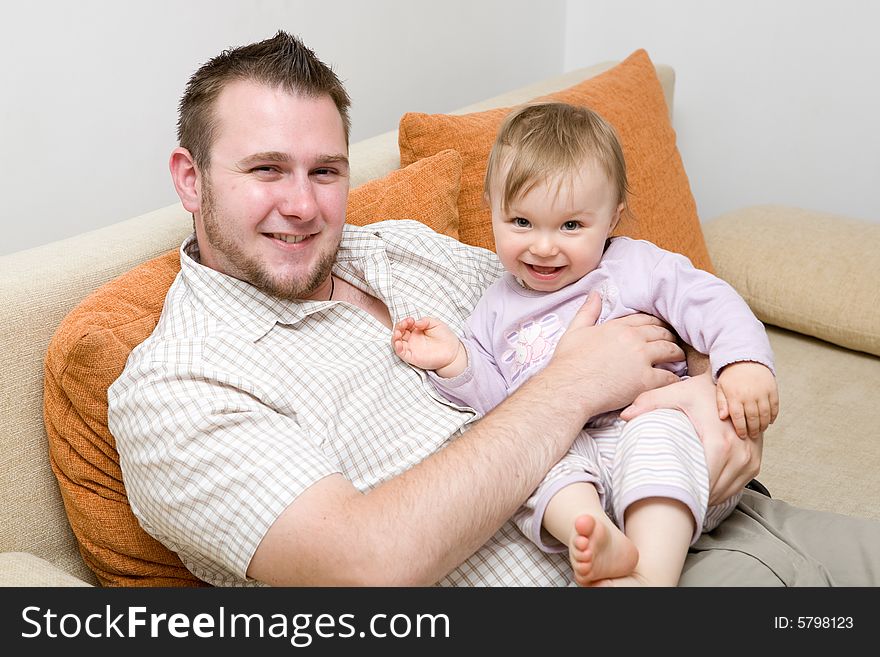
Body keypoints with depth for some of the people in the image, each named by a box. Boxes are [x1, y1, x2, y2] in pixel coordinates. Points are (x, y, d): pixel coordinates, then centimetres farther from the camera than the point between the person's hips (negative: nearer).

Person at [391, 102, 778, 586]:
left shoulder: (637, 267, 10)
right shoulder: (497, 309, 19)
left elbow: (713, 304, 1)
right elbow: (493, 399, 15)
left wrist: (746, 363, -17)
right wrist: (456, 364, -3)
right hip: (568, 458, 2)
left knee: (657, 430, -35)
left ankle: (653, 575, -45)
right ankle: (599, 541, -48)